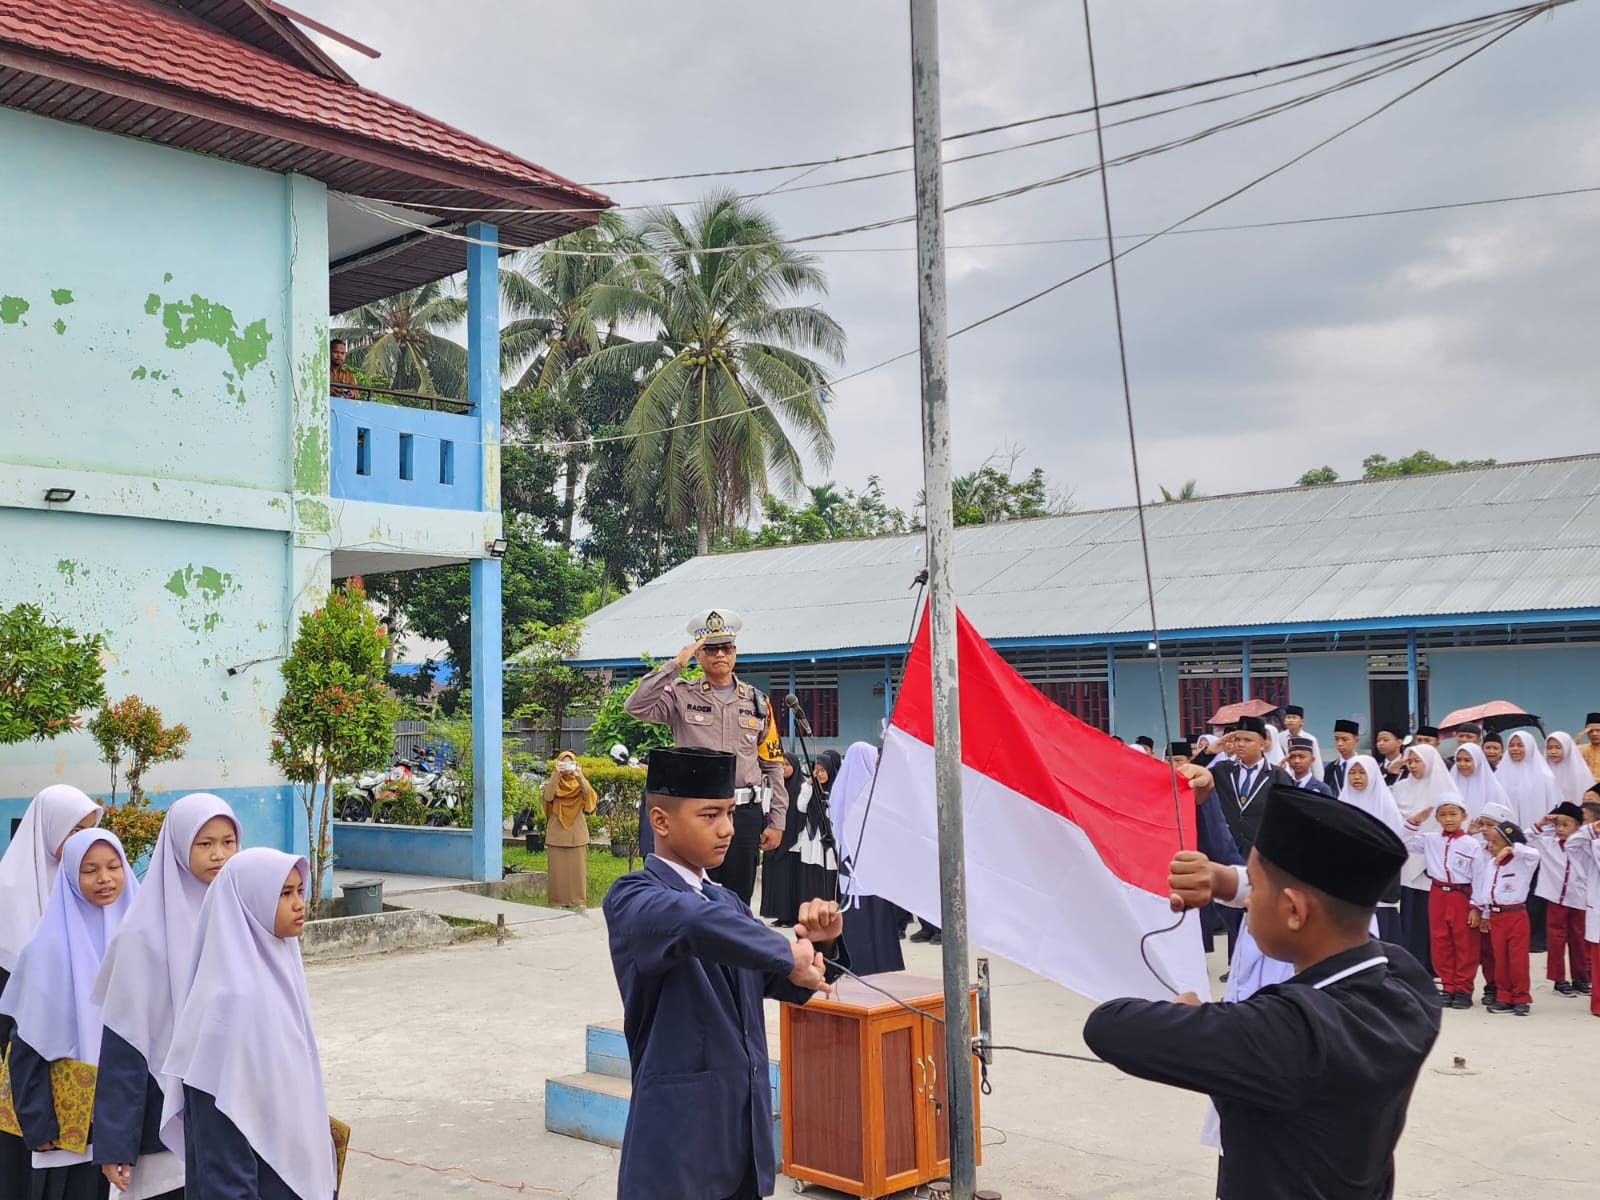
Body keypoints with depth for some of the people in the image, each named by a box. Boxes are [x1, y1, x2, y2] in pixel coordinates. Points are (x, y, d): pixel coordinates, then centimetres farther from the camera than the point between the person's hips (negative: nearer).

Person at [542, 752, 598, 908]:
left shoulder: (580, 783, 5)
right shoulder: (553, 782, 4)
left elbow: (590, 796, -16)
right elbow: (548, 797, -17)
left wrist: (580, 776, -27)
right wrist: (556, 774, -22)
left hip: (577, 831, 1)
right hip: (557, 831, -1)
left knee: (577, 866, 0)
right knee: (558, 867, -1)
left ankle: (578, 899, 6)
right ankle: (558, 900, 4)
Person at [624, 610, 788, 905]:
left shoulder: (757, 702, 10)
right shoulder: (682, 696, 3)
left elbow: (773, 765, 10)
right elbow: (636, 707, -14)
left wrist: (776, 821, 5)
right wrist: (675, 665, -12)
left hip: (746, 815, 2)